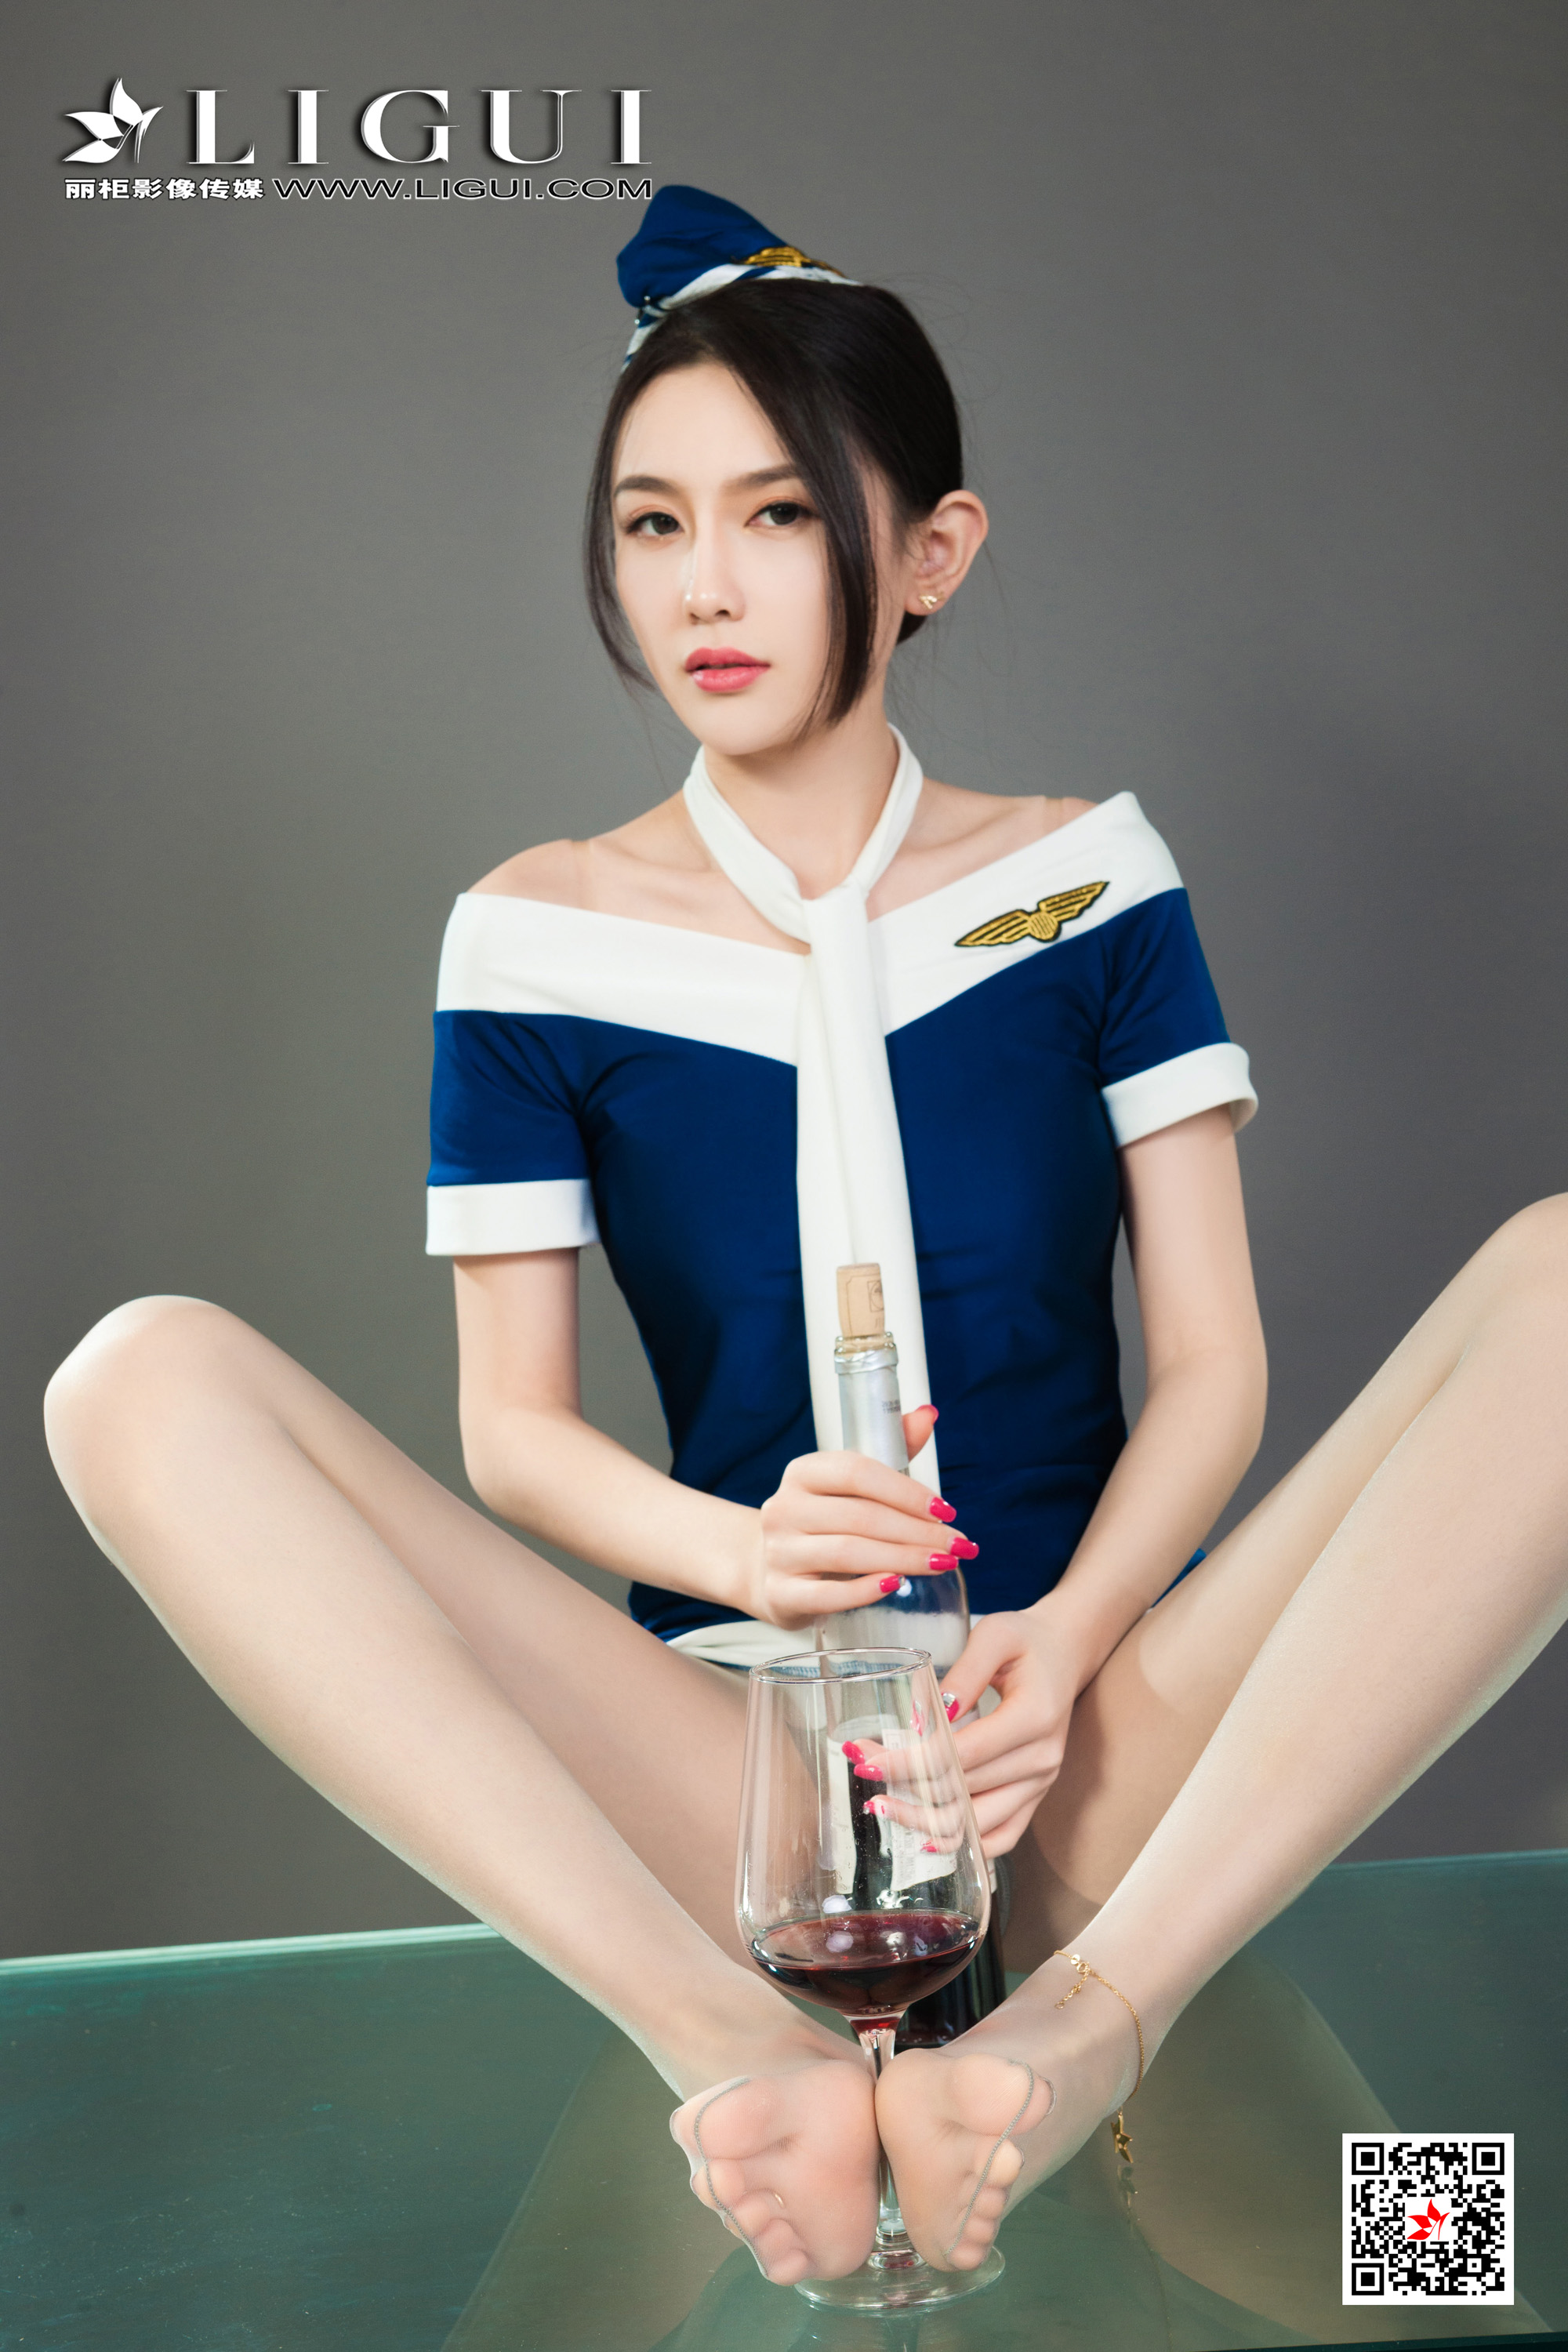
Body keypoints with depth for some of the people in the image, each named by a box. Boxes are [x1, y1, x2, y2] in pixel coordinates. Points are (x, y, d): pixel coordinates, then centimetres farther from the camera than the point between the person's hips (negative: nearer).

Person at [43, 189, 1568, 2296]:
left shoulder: (1086, 875, 6)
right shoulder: (540, 937, 4)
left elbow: (1211, 1363, 3)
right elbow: (512, 1430, 3)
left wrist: (1067, 1636, -16)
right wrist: (739, 1550, -18)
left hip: (1093, 1739, 1)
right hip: (738, 1761, 0)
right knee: (146, 1382, -20)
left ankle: (1098, 2007, -30)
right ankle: (732, 2043, -33)